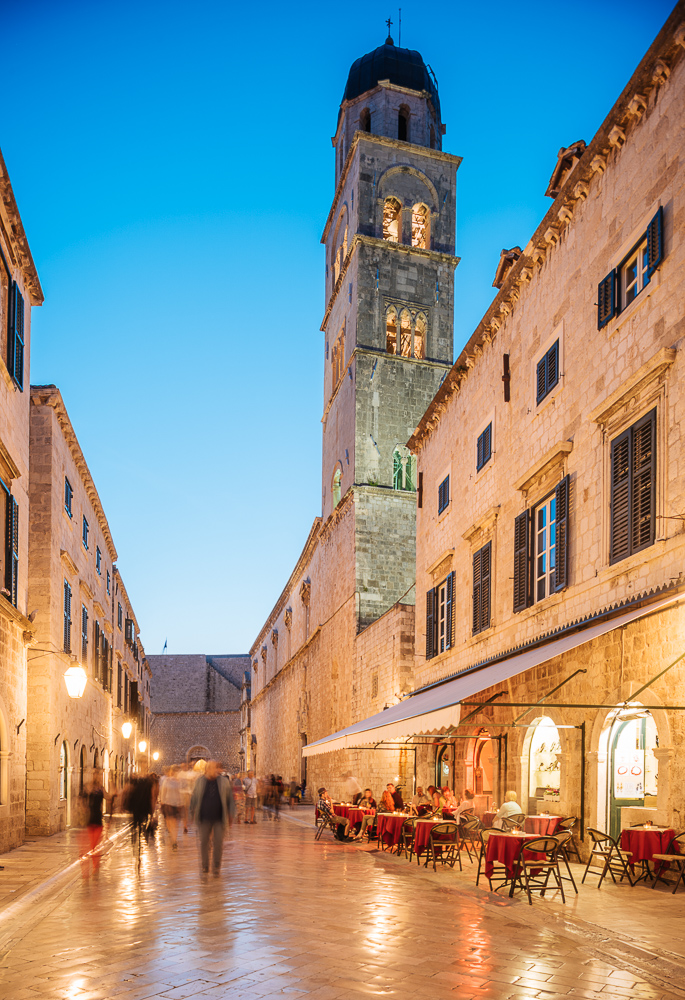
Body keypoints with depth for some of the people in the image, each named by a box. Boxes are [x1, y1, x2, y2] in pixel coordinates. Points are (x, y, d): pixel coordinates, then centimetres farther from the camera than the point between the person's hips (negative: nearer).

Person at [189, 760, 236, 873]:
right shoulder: (200, 781, 1)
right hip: (204, 818, 0)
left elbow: (230, 799, 7)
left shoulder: (224, 781, 1)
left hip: (219, 818, 0)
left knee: (218, 842, -3)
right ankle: (205, 865, 20)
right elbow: (194, 798, 10)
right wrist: (193, 813, 11)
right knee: (204, 842, 4)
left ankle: (216, 866, 11)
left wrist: (231, 814, 4)